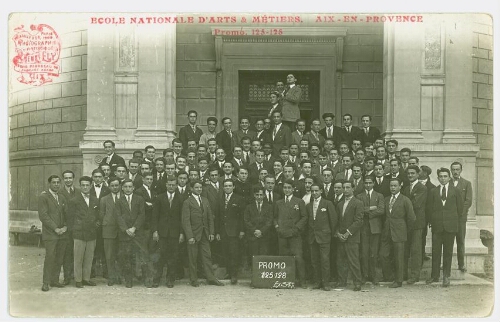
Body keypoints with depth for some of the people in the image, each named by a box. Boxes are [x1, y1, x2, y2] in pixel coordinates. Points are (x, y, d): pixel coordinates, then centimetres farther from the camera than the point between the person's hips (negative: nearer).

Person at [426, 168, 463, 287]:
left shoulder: (455, 191, 5)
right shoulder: (433, 191, 6)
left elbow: (460, 207, 9)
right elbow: (430, 207, 8)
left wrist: (455, 221, 9)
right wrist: (432, 221, 5)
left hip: (450, 225, -1)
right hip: (437, 225, 1)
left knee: (448, 251, 4)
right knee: (435, 251, 2)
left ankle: (446, 276, 11)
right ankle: (435, 275, 10)